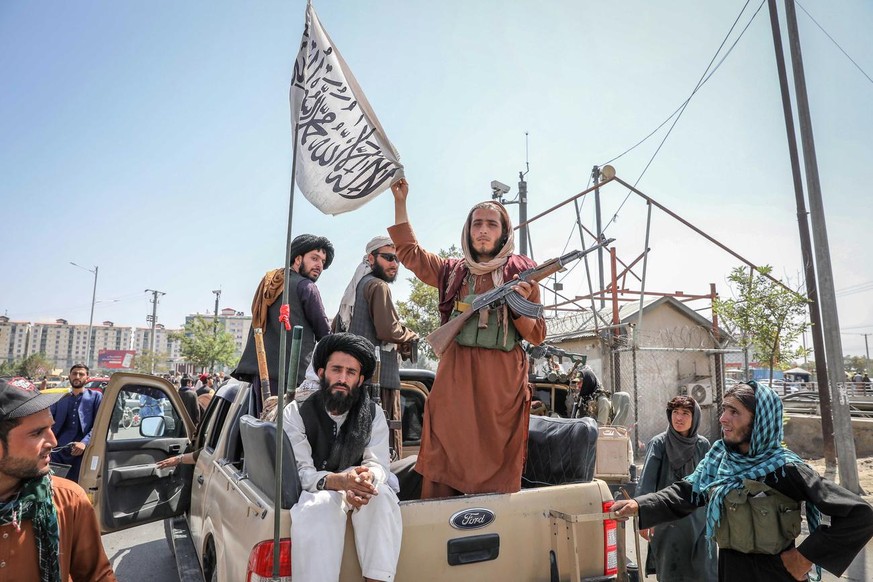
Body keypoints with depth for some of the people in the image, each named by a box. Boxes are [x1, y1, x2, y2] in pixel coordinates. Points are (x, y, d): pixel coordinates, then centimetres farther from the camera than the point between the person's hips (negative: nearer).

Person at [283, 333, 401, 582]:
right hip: (312, 493, -2)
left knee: (382, 496, -30)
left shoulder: (374, 415, 0)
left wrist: (365, 479, -34)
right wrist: (339, 481, -37)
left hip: (358, 493, 2)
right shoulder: (297, 412, -8)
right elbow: (298, 471, -17)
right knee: (321, 506, -36)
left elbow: (378, 465, -8)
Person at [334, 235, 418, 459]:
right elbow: (388, 330, -18)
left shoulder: (353, 288, 21)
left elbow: (335, 330, 25)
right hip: (379, 376, -10)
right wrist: (410, 336, 0)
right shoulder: (378, 286, -8)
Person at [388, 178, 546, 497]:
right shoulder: (453, 272, 13)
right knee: (444, 464, 0)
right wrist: (400, 201, 20)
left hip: (503, 381, -2)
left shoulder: (520, 272, 5)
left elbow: (537, 336, 6)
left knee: (497, 469, 0)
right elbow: (407, 250, 24)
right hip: (455, 377, 2)